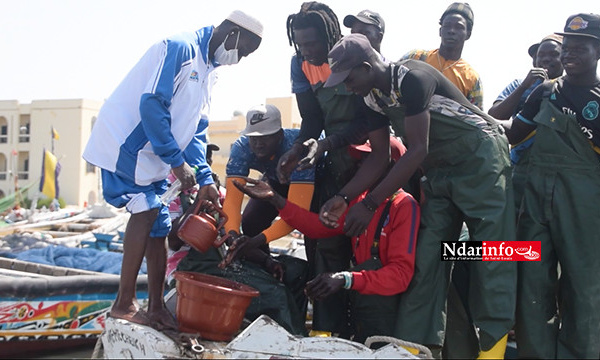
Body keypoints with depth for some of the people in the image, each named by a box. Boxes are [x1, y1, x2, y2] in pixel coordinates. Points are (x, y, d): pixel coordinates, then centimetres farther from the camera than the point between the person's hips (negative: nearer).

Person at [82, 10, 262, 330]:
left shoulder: (208, 70, 14)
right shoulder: (181, 48, -16)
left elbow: (196, 130, 15)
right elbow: (152, 104, -24)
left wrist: (205, 180, 5)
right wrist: (177, 162, -21)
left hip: (151, 156, 9)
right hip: (125, 141, -9)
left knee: (159, 224, 5)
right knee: (147, 208, -19)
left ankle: (156, 308, 11)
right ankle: (124, 303, -16)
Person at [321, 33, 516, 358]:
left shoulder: (411, 78, -24)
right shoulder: (373, 97, 2)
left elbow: (417, 150, -27)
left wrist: (370, 204, -27)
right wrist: (343, 198, -7)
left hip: (480, 159, -8)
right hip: (439, 170, 8)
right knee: (425, 257, 1)